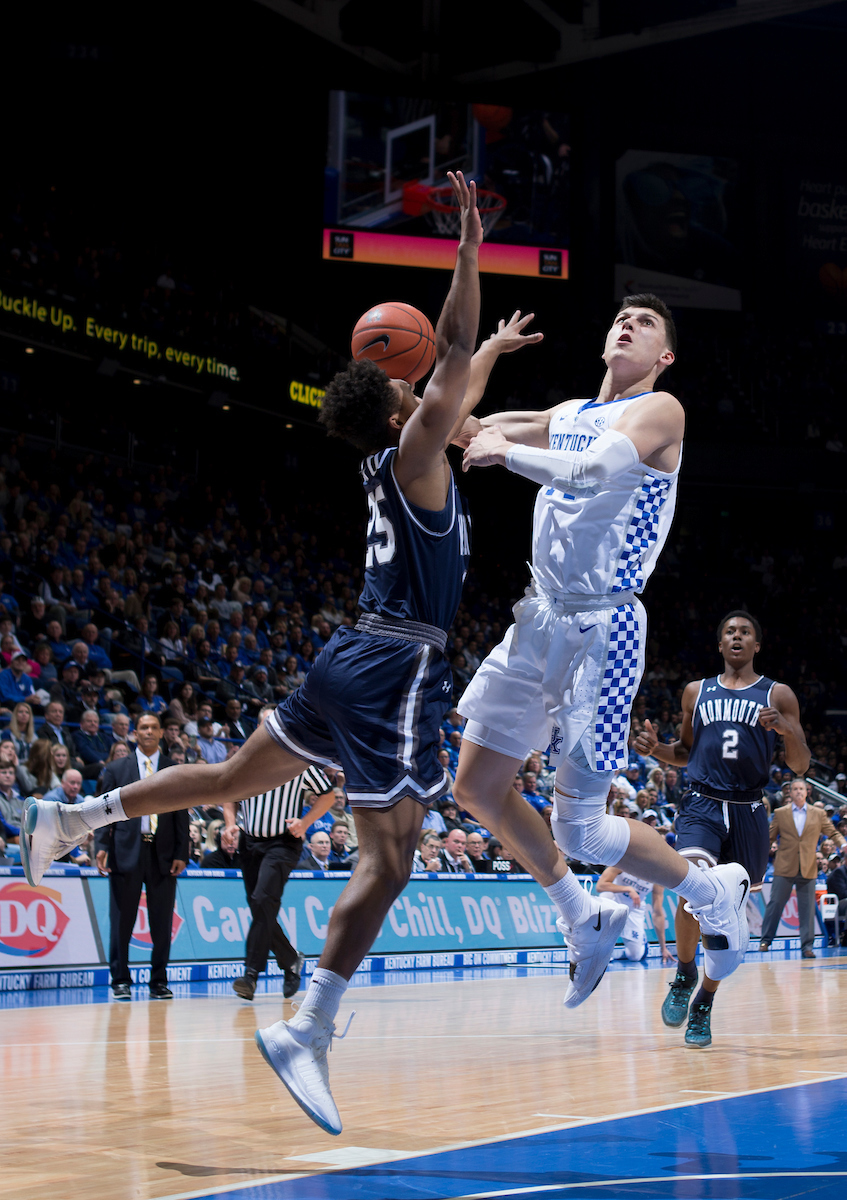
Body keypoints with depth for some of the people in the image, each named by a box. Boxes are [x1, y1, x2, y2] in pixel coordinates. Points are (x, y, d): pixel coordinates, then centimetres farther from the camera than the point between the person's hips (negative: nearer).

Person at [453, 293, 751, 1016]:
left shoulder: (660, 411, -7)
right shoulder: (568, 415, 16)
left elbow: (594, 471, -26)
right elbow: (468, 430, 10)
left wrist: (506, 450, -16)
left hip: (602, 629, -8)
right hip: (541, 619, 8)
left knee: (581, 832, -8)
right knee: (477, 786, 9)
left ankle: (716, 893, 16)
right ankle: (584, 922, 24)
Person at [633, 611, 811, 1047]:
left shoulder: (778, 695, 7)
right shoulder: (696, 692, 13)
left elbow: (801, 765, 4)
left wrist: (789, 731, -16)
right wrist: (656, 748, 1)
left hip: (748, 811, 0)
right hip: (701, 805, 0)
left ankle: (704, 1005, 19)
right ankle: (685, 973, -2)